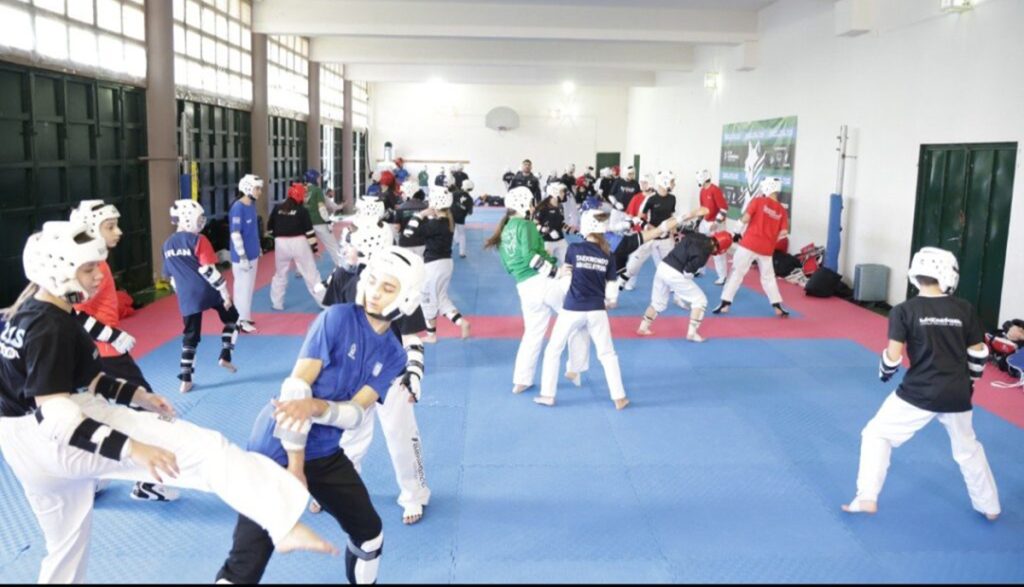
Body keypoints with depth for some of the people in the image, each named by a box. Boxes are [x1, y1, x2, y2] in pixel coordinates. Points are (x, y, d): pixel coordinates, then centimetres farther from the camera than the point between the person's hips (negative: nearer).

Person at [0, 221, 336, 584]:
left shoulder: (31, 311, 9)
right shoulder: (51, 328, -21)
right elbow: (56, 416, -29)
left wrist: (136, 395, 12)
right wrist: (132, 448, -35)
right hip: (53, 440, -11)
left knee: (66, 546, 27)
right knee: (204, 449, -16)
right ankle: (284, 524, -24)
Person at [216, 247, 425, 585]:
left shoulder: (393, 356, 0)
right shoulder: (337, 318, -16)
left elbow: (356, 414, -13)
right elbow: (295, 388, -20)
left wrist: (316, 407, -35)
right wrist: (295, 465, -20)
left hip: (325, 453, 6)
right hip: (279, 449, -6)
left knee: (369, 532, 19)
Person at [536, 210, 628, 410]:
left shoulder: (574, 248, -6)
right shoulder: (608, 256, -1)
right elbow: (612, 290, 1)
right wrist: (607, 303, 19)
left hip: (572, 309, -2)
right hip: (597, 311, 2)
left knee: (553, 350, 14)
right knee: (607, 354, 14)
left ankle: (547, 395, 17)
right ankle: (619, 398, 16)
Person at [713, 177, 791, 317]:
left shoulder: (757, 201, -4)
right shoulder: (782, 211, 6)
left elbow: (745, 219, -13)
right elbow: (784, 232, -2)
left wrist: (739, 232, 4)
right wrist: (771, 238, 14)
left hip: (749, 244, -3)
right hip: (766, 248, 3)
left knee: (736, 273, 6)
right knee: (768, 277, 18)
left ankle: (725, 304, 4)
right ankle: (778, 307, 16)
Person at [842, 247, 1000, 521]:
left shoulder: (905, 310, -8)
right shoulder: (965, 309, 1)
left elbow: (893, 356, -12)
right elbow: (978, 354, 5)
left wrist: (884, 373, 9)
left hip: (919, 392, -3)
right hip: (957, 395, 4)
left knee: (877, 435, 13)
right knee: (967, 448, 26)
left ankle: (867, 497, 6)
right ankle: (990, 507, 40)